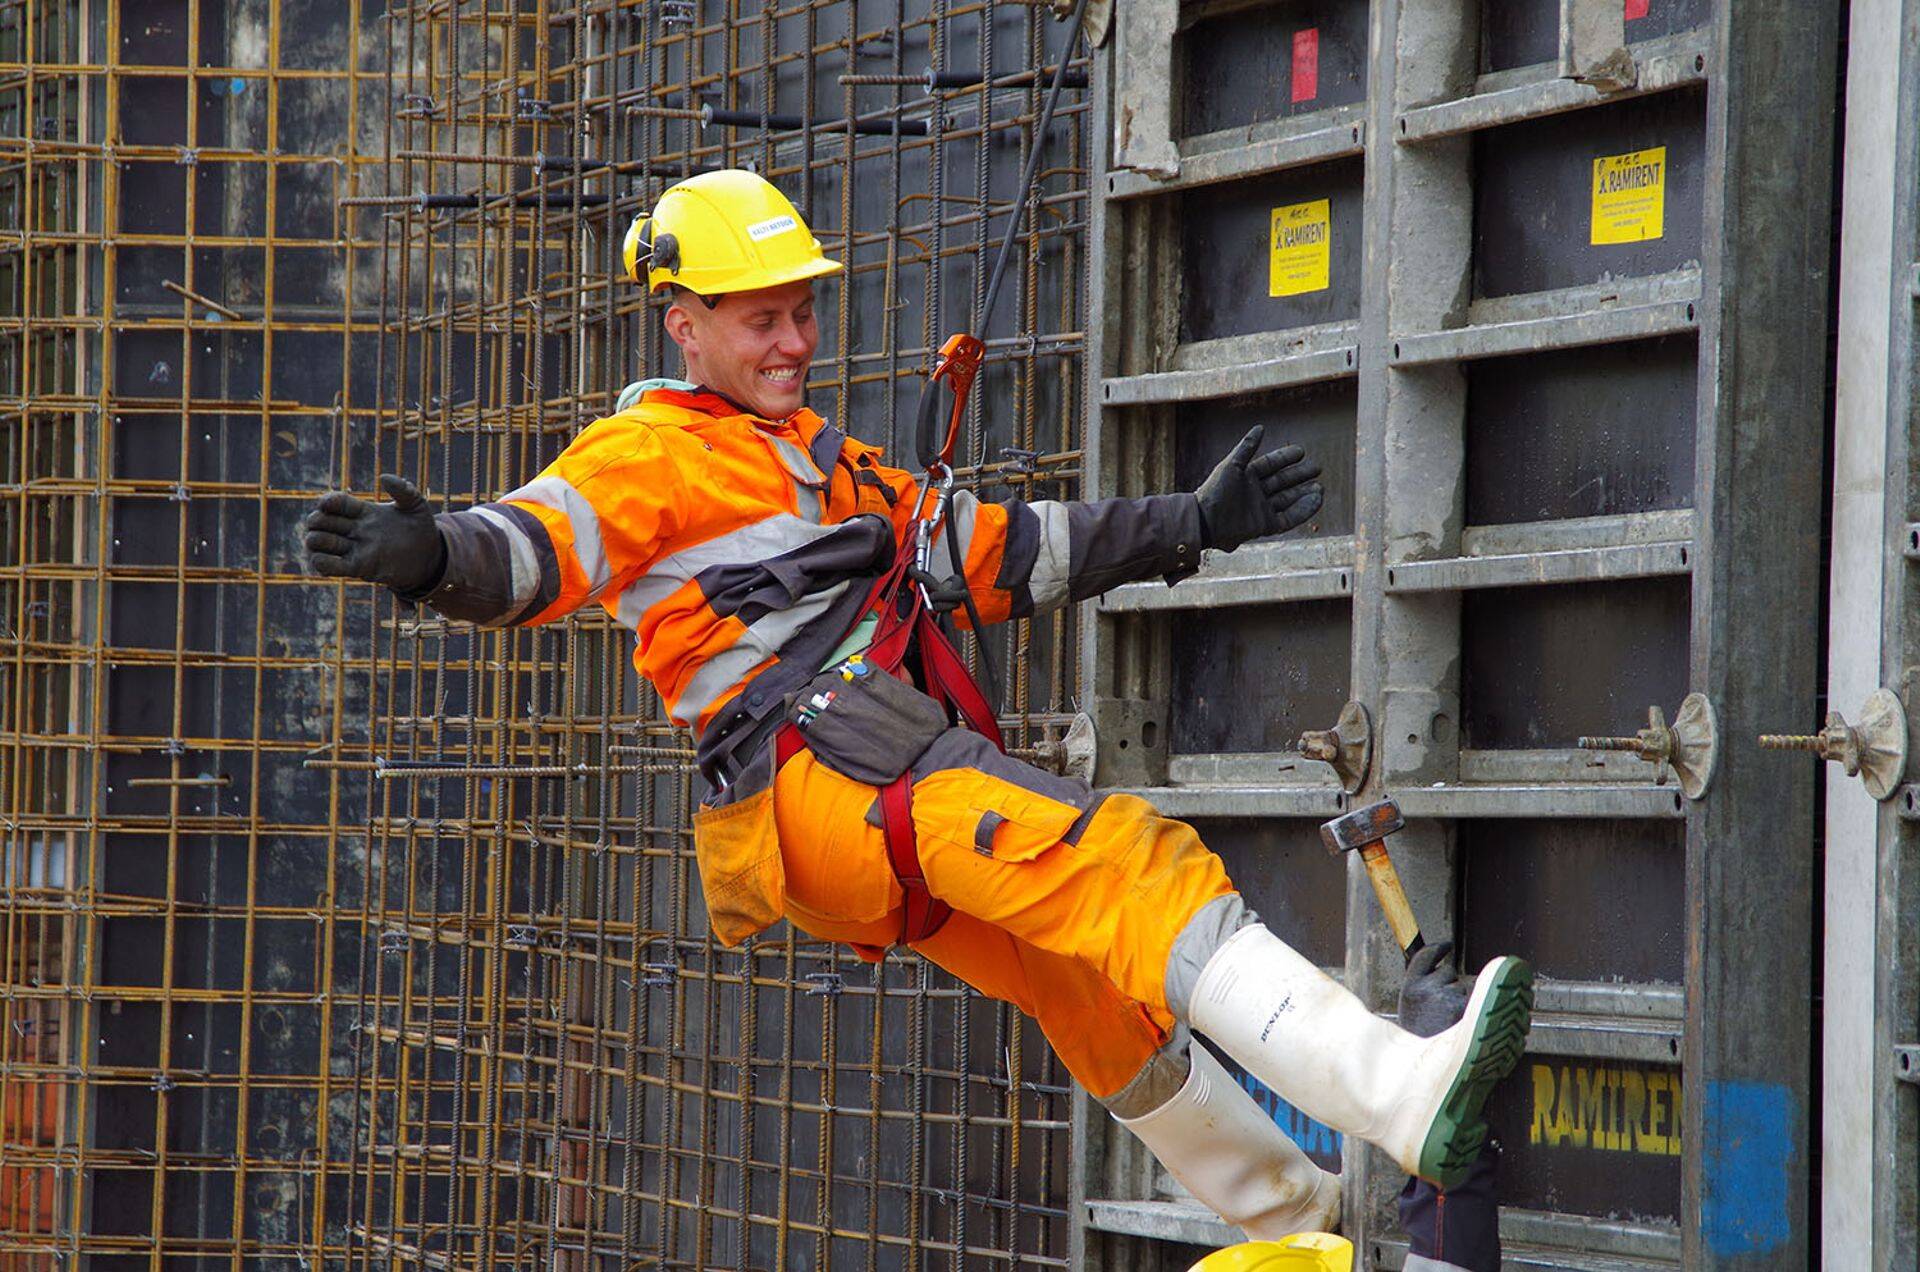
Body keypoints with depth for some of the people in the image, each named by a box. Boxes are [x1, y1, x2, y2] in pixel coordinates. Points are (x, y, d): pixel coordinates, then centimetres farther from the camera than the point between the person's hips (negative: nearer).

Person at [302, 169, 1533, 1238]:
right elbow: (541, 545, -14)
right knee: (1139, 864, -22)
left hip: (890, 799, 9)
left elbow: (1000, 552, 35)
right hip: (821, 764, -9)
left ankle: (1289, 1216, 40)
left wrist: (1195, 523, 33)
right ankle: (1407, 1094, -32)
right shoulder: (650, 455, 5)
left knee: (1103, 996, 23)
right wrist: (434, 556, -36)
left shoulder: (832, 468, 31)